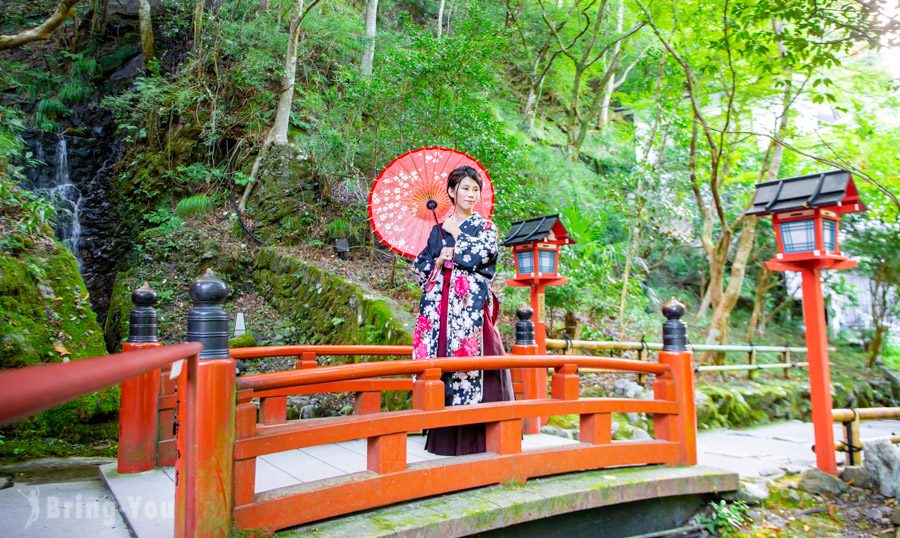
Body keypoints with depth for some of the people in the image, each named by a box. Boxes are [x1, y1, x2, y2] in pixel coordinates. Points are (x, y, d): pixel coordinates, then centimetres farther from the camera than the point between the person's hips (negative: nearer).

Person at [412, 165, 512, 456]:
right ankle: (444, 436, 7)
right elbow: (420, 266, 12)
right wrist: (438, 261, -5)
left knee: (468, 356, -10)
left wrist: (455, 235, 1)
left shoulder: (486, 227, 9)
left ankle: (472, 435, -2)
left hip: (471, 303, -3)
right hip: (440, 303, 3)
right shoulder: (438, 229, 17)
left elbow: (478, 255, -9)